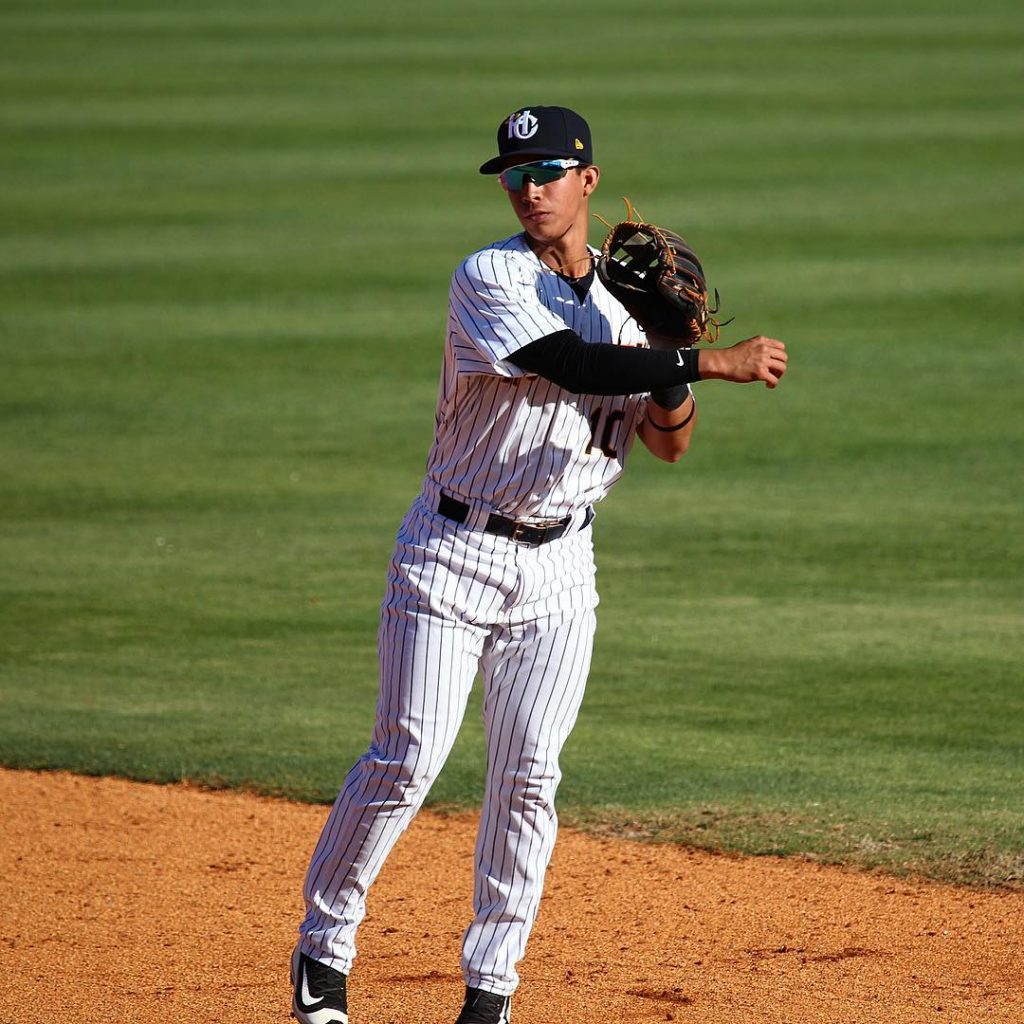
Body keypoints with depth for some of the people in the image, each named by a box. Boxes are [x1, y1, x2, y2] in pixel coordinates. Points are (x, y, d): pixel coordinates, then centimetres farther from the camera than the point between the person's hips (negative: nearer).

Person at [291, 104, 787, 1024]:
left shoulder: (625, 293, 7)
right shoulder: (489, 281, -12)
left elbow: (669, 441, 6)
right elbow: (576, 367, -27)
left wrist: (672, 374, -15)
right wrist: (714, 361, -28)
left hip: (558, 568, 4)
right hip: (454, 551, -4)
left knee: (529, 776, 1)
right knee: (407, 759, -8)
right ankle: (324, 948, 6)